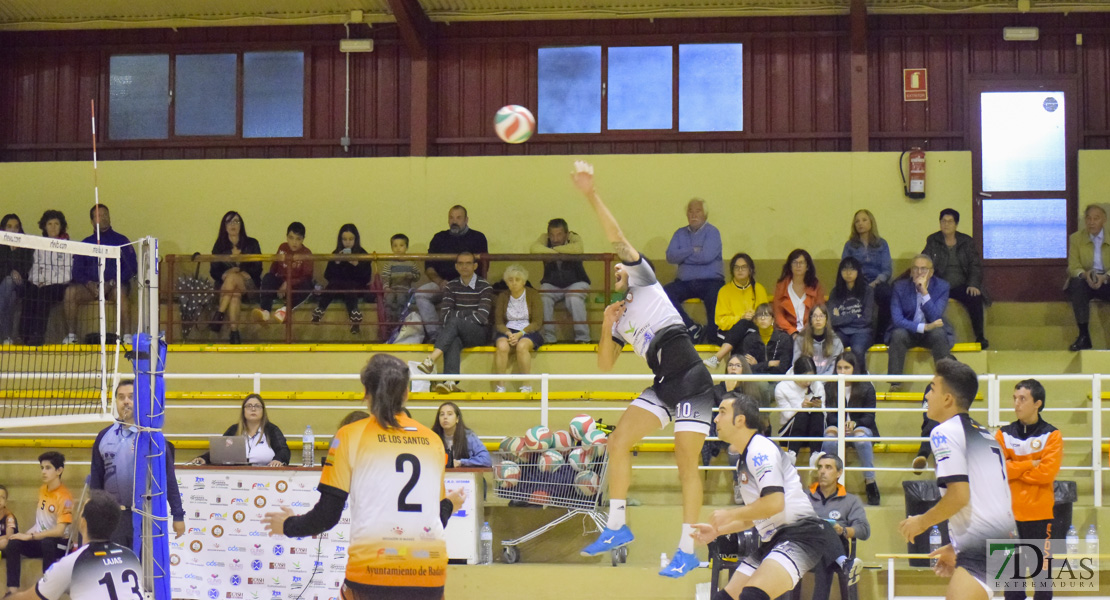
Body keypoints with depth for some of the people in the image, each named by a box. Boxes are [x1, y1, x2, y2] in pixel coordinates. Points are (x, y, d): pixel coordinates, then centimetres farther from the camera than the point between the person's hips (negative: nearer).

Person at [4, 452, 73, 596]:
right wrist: (26, 534, 2)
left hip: (59, 543, -6)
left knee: (47, 543, -40)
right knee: (13, 543, -22)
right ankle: (13, 590, -26)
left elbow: (59, 530, -24)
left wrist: (29, 536, -21)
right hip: (40, 540, 6)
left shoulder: (64, 497, -17)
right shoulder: (42, 490, 7)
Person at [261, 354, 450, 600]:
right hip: (430, 573, 3)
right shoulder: (433, 441, 12)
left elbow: (327, 516, 2)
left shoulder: (350, 436, 4)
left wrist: (288, 526, 21)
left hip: (372, 572, -3)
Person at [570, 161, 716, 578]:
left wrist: (591, 195, -13)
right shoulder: (619, 317, 21)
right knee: (618, 442, -1)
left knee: (687, 464, -7)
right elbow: (605, 366, 18)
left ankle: (687, 550, -3)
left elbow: (617, 238, -7)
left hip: (692, 380, -7)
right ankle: (616, 527, 8)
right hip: (663, 385, 7)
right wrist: (607, 327, 5)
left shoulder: (644, 281, 6)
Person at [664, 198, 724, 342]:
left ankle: (712, 337, -20)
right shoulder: (680, 233, 16)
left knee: (715, 298, -38)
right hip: (685, 282, 5)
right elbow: (670, 256, 1)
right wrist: (692, 251, -7)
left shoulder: (712, 232, 2)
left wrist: (683, 256, -3)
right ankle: (692, 329, -19)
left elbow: (707, 256, -15)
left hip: (710, 281, -4)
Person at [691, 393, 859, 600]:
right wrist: (717, 530, 20)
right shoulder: (743, 460, 19)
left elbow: (774, 503, -23)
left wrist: (729, 514, -11)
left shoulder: (760, 449, -11)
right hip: (772, 541, 10)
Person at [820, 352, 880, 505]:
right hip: (837, 427, 1)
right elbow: (830, 416, -2)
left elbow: (869, 417, -3)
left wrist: (855, 424, -24)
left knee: (861, 436, -37)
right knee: (830, 433, -35)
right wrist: (840, 425, -23)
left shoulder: (867, 388, 0)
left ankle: (870, 482, -31)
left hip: (862, 427, 0)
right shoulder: (829, 387, 2)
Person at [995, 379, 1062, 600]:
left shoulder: (1052, 435, -2)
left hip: (1040, 515, -2)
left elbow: (1047, 472, -14)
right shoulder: (1004, 434, 5)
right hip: (1010, 514, 2)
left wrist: (1013, 470, -8)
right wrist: (1030, 465, -11)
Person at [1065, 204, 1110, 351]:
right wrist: (1085, 274, -27)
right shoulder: (1076, 238, 3)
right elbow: (1073, 266, -4)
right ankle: (1083, 336, -37)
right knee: (1077, 282, -35)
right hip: (1084, 283, 0)